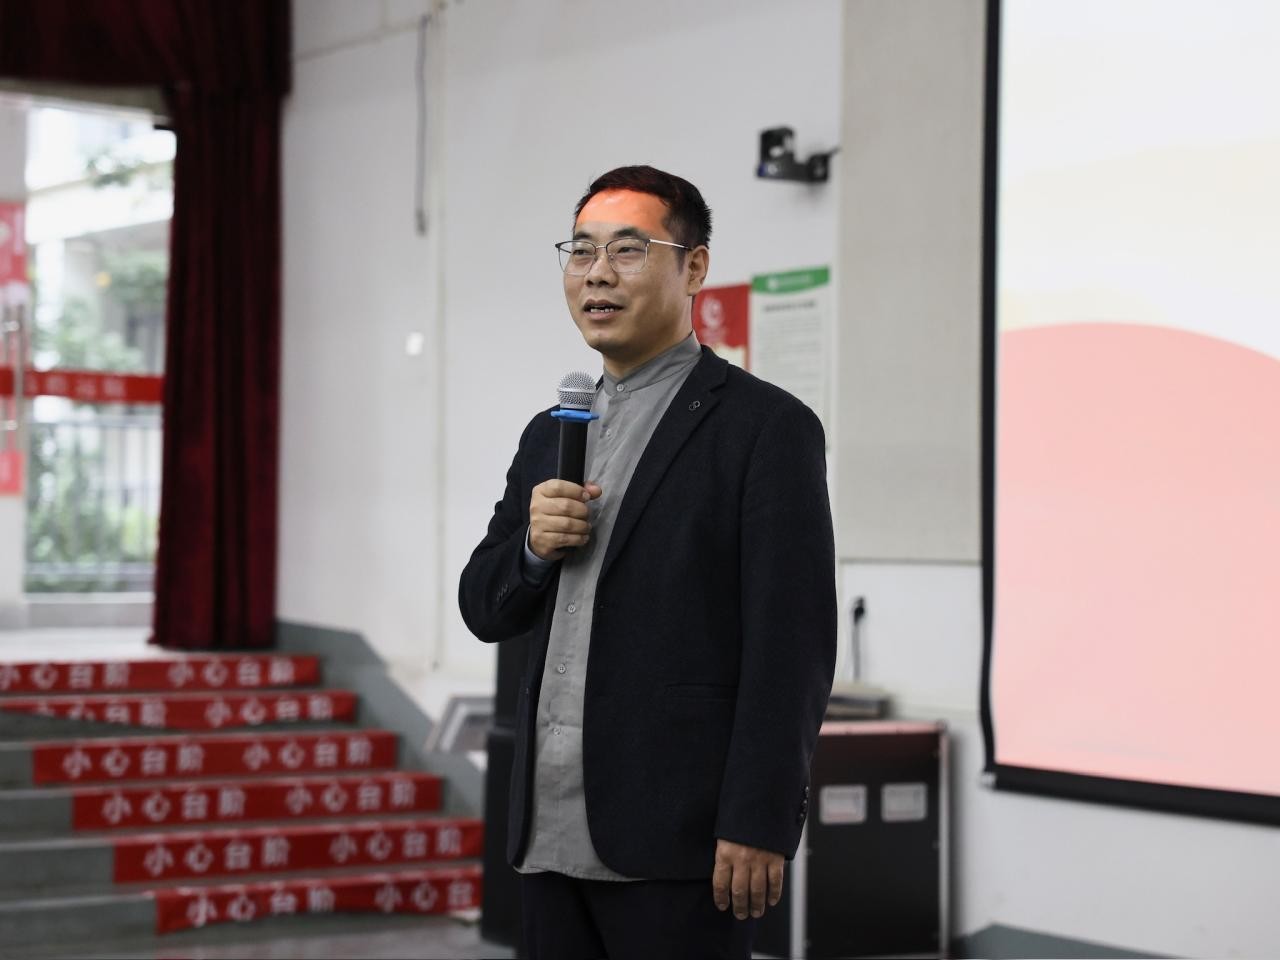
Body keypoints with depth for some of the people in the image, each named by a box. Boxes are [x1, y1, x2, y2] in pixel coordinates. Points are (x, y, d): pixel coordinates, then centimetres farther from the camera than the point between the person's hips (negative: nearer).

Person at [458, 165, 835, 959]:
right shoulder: (550, 434, 17)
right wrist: (532, 544, -3)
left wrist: (759, 825, -17)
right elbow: (485, 612, 19)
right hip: (554, 833, 7)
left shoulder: (767, 426, -5)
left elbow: (792, 646, -11)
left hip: (677, 839, -6)